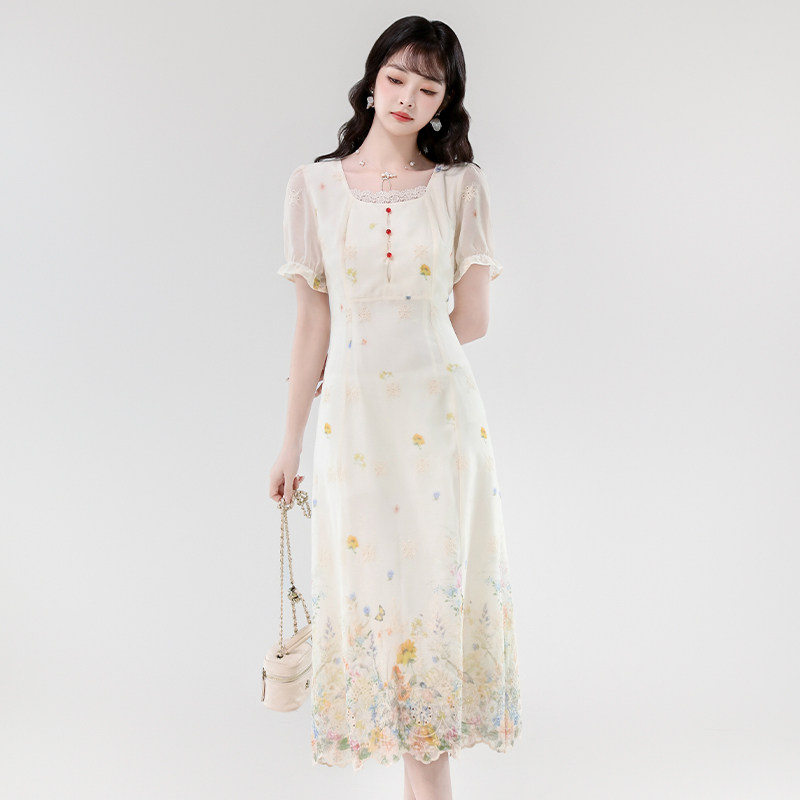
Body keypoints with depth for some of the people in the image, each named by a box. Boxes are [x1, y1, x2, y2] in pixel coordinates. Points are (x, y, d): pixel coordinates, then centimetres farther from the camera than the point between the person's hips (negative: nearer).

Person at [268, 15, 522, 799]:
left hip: (439, 413, 0)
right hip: (354, 417, 1)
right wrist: (291, 439, 4)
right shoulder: (314, 185, 3)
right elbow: (314, 322, 3)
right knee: (368, 581, 6)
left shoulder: (460, 187, 2)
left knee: (432, 577, 5)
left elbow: (471, 320, 2)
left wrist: (392, 350, 3)